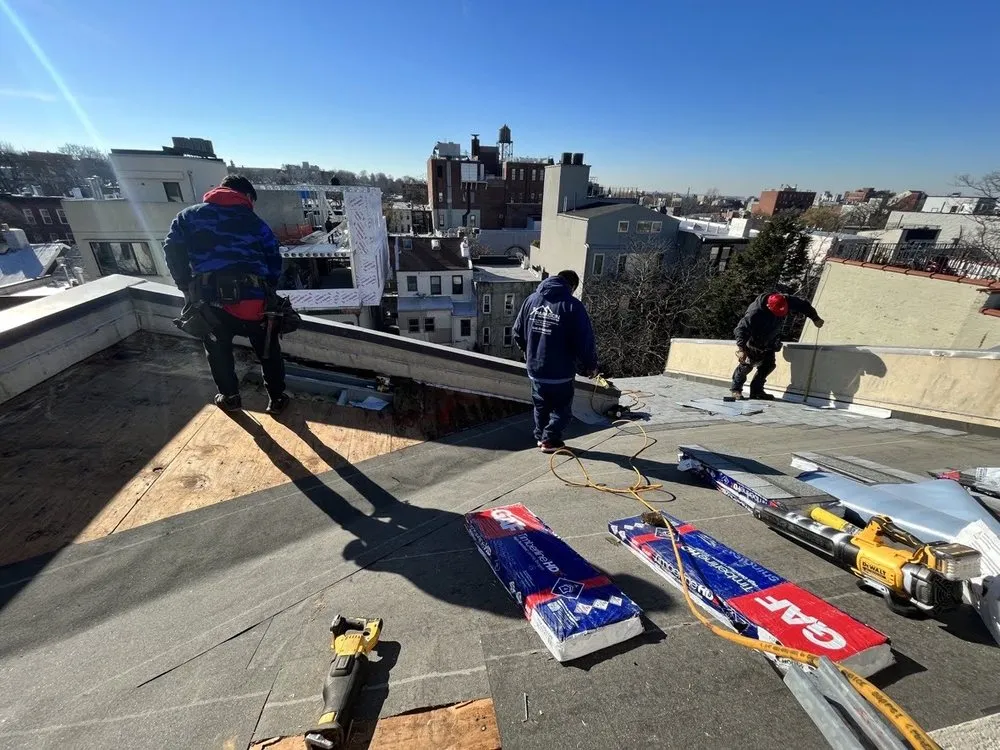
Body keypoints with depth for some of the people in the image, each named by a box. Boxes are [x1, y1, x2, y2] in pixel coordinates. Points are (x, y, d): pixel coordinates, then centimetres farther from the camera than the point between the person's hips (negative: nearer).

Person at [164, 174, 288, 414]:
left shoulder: (190, 215, 15)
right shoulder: (256, 222, 13)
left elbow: (173, 251, 5)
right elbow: (274, 261, 7)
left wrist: (188, 289, 11)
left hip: (210, 301, 1)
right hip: (253, 301, -1)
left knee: (218, 350, 25)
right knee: (268, 350, 19)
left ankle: (229, 397, 37)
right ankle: (276, 398, 27)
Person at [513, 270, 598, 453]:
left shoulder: (531, 300, 2)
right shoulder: (573, 306, -15)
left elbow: (518, 333, 9)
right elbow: (585, 341, -15)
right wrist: (590, 365, 1)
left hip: (535, 369, 5)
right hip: (560, 372, -5)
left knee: (541, 406, 25)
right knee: (562, 408, 18)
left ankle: (541, 436, 39)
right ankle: (550, 440, 25)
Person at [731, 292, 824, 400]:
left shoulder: (786, 301, -18)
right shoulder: (755, 312, -36)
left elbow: (803, 305, 0)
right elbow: (741, 328, -37)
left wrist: (815, 318, 5)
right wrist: (741, 348, -46)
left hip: (769, 344, 7)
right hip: (753, 343, -7)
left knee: (768, 366, 3)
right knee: (746, 365, -11)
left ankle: (757, 391, 12)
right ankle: (736, 389, 2)